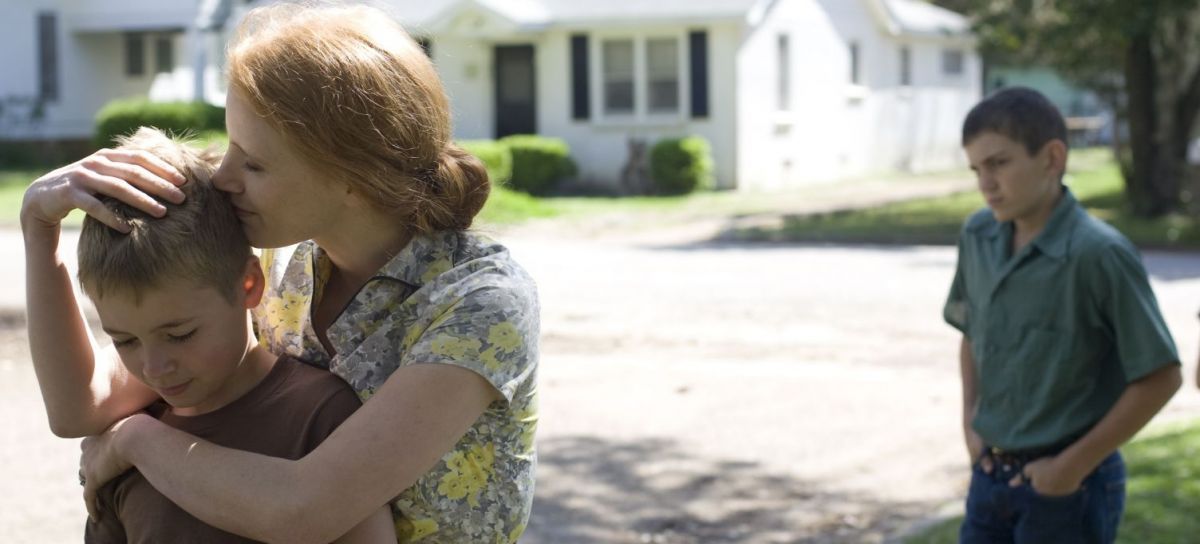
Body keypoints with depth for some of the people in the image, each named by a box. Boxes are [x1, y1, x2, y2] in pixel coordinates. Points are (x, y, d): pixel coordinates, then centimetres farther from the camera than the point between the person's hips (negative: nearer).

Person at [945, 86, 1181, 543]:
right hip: (991, 474, 6)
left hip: (1069, 487, -6)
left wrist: (1074, 465, -14)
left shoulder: (1099, 255, -20)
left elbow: (1160, 378, -16)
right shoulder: (977, 236, -1)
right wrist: (970, 424, 6)